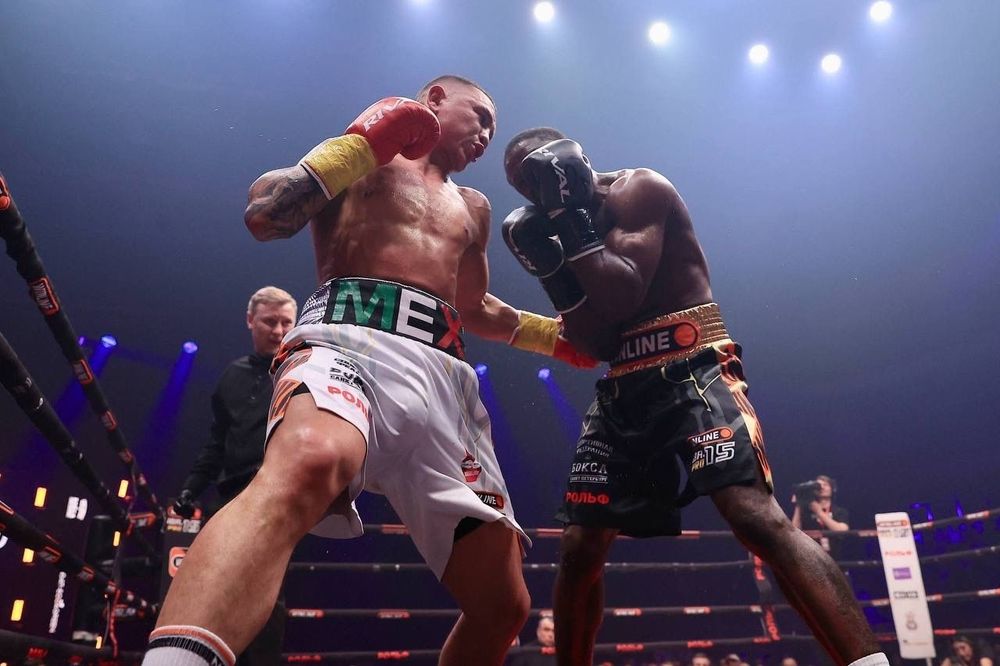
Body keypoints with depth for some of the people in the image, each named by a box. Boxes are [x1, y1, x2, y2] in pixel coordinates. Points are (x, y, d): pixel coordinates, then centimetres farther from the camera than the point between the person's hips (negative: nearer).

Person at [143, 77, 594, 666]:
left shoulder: (473, 208, 35)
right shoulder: (362, 157, 17)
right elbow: (264, 215, 1)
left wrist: (553, 335, 40)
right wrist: (362, 143, 1)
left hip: (445, 374, 6)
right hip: (351, 337, -6)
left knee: (503, 605, 1)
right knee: (306, 465, -43)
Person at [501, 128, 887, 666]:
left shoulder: (635, 189, 0)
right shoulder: (573, 222, 18)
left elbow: (627, 294, -17)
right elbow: (598, 344, 8)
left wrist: (570, 222, -10)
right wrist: (551, 267, -1)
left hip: (692, 374, -7)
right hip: (622, 392, 7)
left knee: (756, 516, -26)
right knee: (579, 548, 4)